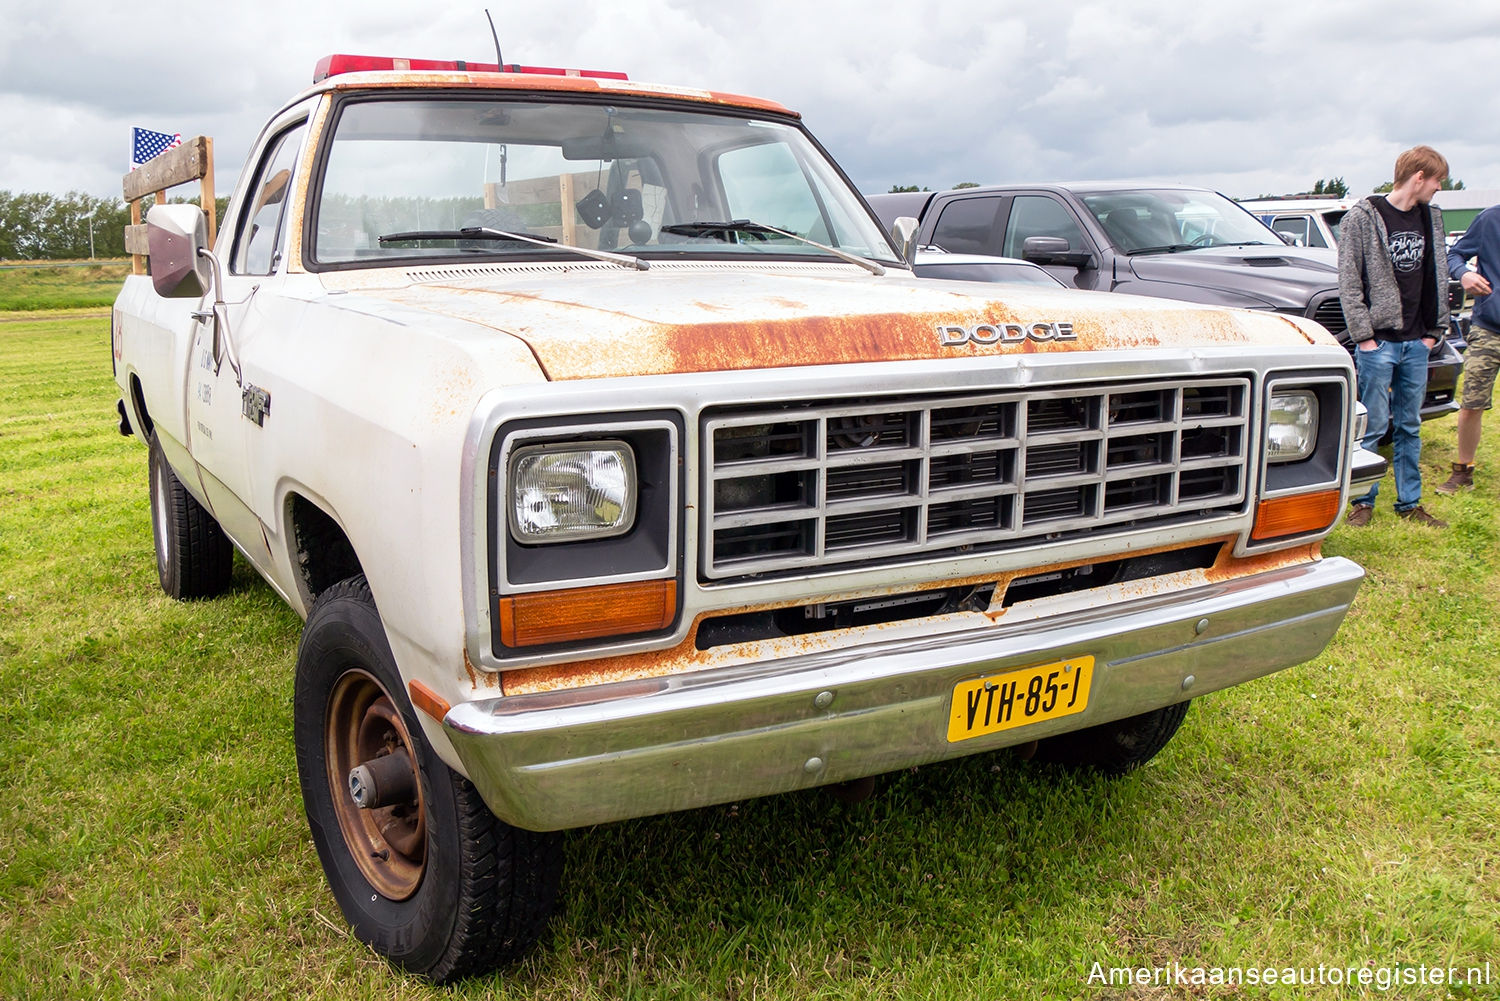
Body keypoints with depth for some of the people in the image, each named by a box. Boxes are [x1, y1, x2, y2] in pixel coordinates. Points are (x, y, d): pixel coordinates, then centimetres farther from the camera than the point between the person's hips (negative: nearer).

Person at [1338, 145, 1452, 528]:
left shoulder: (1431, 217, 12)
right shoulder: (1362, 217, -7)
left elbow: (1437, 277, 16)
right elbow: (1349, 283, -9)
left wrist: (1435, 330, 10)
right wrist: (1363, 334, -13)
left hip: (1417, 342, 6)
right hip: (1379, 341, -6)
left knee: (1410, 427, 11)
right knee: (1373, 426, -1)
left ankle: (1409, 503, 18)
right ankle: (1363, 500, 11)